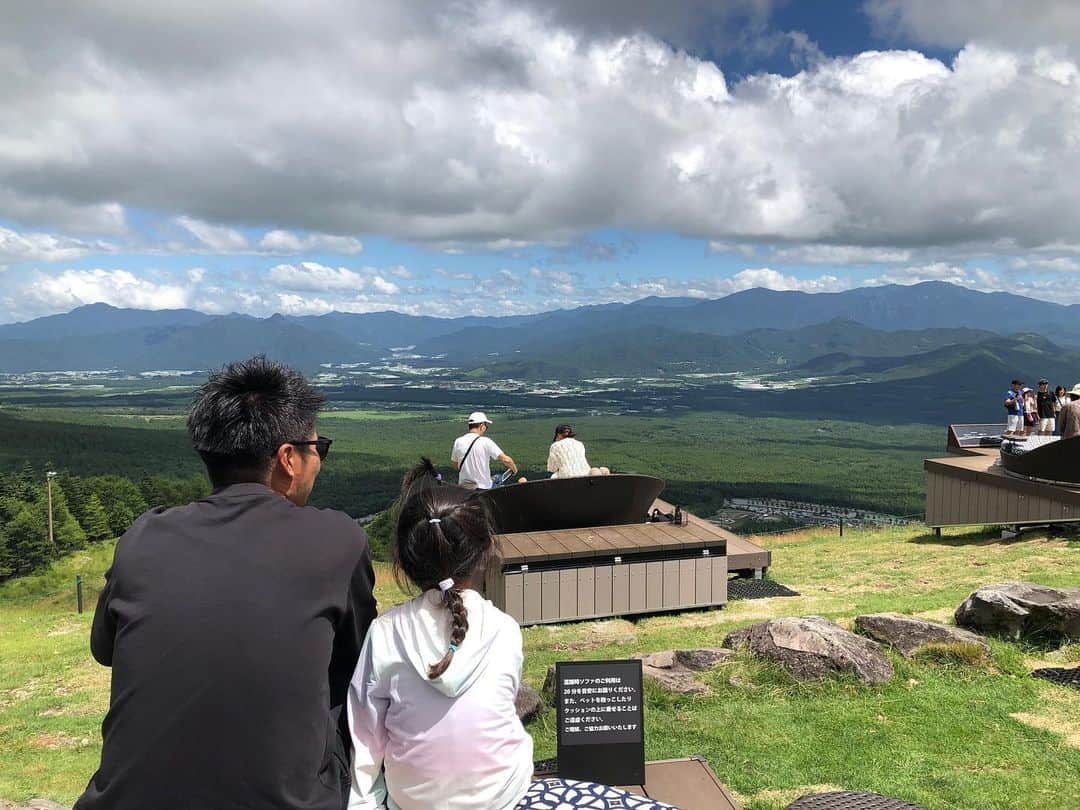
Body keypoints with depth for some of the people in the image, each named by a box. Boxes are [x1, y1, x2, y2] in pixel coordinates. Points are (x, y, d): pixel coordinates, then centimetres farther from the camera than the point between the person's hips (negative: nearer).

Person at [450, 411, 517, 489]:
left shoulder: (458, 442, 1)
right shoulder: (486, 442, -12)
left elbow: (456, 466, 11)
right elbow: (506, 459, -15)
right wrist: (514, 470, 4)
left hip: (463, 487, 5)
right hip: (483, 487, -5)